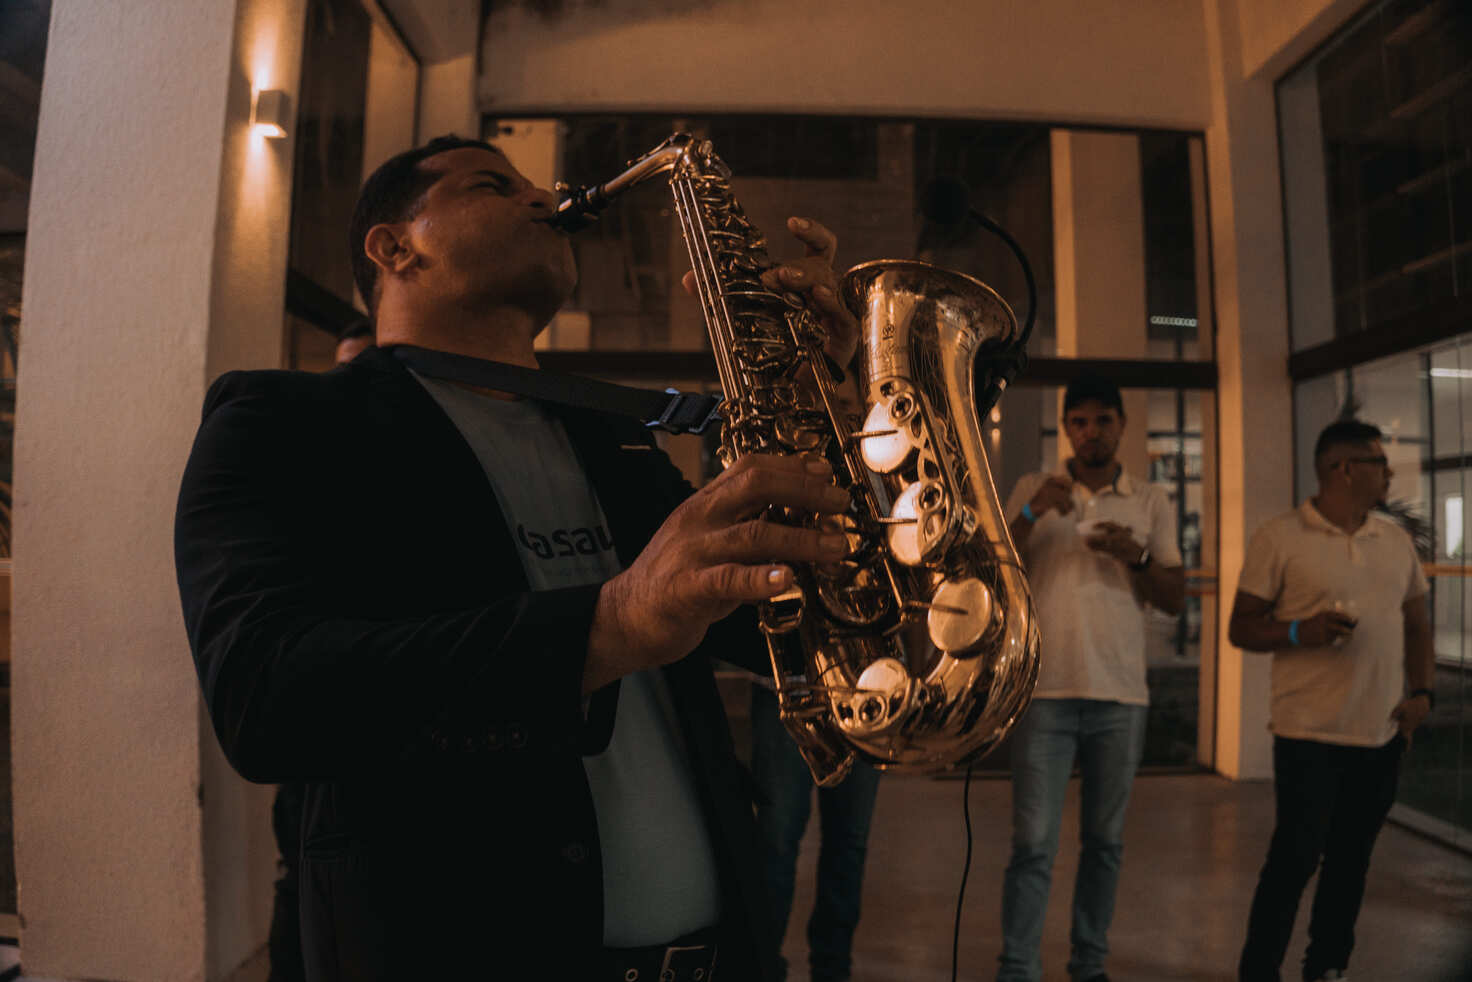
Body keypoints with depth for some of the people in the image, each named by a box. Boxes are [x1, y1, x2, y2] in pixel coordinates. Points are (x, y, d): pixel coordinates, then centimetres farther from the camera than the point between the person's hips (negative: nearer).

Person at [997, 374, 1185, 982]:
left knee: (1106, 840, 11)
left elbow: (1174, 601, 7)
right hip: (1045, 690, -2)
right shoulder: (1032, 490, 6)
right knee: (1034, 843, -4)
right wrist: (1029, 515, -16)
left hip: (1121, 696, 2)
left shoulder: (1152, 503, 10)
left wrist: (1137, 557, -13)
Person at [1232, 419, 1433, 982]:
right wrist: (1302, 631, -23)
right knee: (1295, 858, -4)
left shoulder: (1396, 541, 11)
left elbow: (1417, 623, 19)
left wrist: (1422, 691, 4)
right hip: (1309, 735, -5)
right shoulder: (1279, 540, -7)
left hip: (1383, 736, 6)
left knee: (1351, 859, 14)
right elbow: (1241, 629, -5)